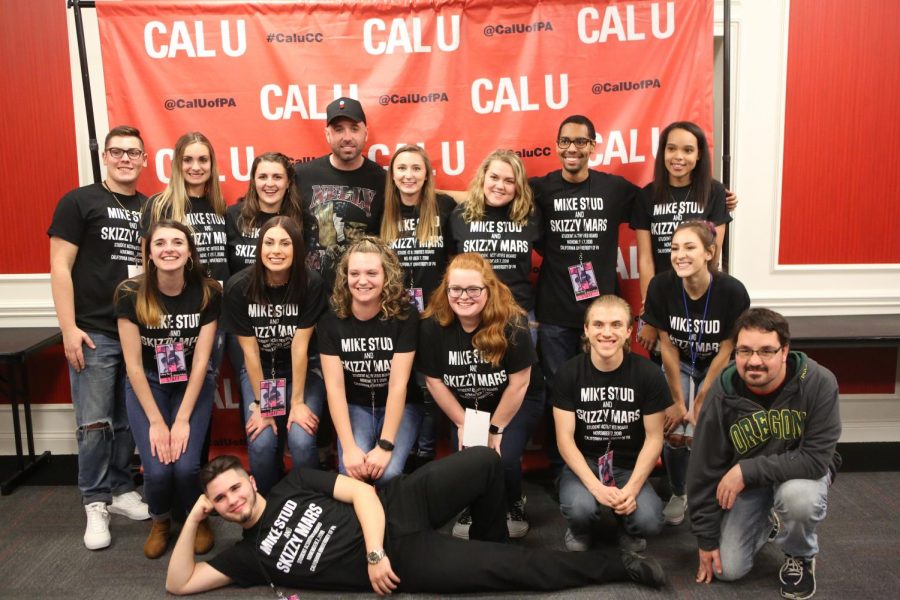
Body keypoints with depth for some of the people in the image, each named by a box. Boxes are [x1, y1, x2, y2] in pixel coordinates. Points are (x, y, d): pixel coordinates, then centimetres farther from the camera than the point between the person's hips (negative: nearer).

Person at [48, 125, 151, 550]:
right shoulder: (78, 202, -1)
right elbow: (60, 268, -5)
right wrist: (69, 329, -12)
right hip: (94, 333, -4)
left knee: (129, 421, 11)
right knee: (94, 424, -1)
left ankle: (120, 489, 27)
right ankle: (95, 503, 13)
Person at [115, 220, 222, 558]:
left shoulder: (207, 293, -14)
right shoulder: (130, 294, -15)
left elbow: (200, 361, -13)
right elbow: (133, 365, -12)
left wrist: (182, 419, -17)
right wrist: (156, 422, -16)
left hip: (192, 385, 0)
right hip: (146, 385, 0)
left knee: (186, 465, -20)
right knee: (157, 469, -18)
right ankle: (160, 521, 17)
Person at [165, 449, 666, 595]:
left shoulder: (295, 484, 8)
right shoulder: (248, 554, 7)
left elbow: (362, 492, -1)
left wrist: (375, 550, -15)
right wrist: (193, 519, -4)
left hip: (394, 509, 2)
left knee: (484, 462, -16)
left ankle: (490, 542, 12)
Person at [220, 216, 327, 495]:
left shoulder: (311, 283, -19)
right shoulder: (239, 286, -16)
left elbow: (300, 346, -18)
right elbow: (250, 349, -13)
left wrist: (298, 401, -17)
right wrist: (261, 403, -12)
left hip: (303, 370, -1)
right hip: (259, 371, 1)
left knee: (302, 441, -22)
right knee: (261, 443, -20)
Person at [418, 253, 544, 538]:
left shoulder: (511, 323, -27)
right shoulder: (433, 325, -20)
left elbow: (518, 384, -20)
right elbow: (434, 381, -9)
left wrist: (495, 429, -14)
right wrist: (463, 424, -8)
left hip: (516, 403, -2)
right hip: (464, 406, 2)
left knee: (503, 457, -23)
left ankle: (514, 505, 12)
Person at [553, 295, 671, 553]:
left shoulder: (648, 374, -7)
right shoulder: (568, 374, -8)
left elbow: (654, 437, -5)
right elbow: (565, 438, -11)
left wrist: (632, 488, -18)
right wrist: (596, 487, -24)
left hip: (630, 466, 1)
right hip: (583, 464, -1)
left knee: (649, 521, -26)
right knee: (580, 508, -32)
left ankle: (628, 530, 13)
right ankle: (579, 532, 7)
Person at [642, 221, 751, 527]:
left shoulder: (732, 291, -26)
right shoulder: (661, 286, -22)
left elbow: (726, 350, -17)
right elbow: (666, 344, -14)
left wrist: (700, 402, -16)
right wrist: (679, 400, -12)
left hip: (718, 368, -1)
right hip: (680, 365, 1)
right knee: (675, 434, -16)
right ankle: (678, 493, 14)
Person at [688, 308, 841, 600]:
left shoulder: (818, 382, -27)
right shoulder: (723, 393, -20)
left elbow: (817, 458, -28)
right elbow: (704, 470, -12)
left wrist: (747, 470, -32)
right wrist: (706, 538, -7)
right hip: (745, 480, 2)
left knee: (797, 495, -37)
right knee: (727, 569, -4)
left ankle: (801, 556, -2)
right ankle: (767, 519, 26)